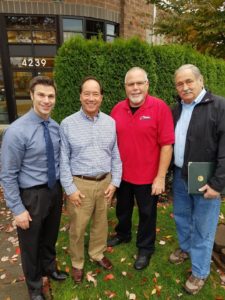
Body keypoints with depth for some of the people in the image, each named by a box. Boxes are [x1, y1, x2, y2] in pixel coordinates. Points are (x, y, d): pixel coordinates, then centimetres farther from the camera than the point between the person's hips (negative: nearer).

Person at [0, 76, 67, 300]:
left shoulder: (55, 127, -4)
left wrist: (63, 187, 10)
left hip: (55, 190, 5)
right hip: (32, 195, -5)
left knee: (50, 236, 27)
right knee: (30, 243, 19)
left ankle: (49, 268, 57)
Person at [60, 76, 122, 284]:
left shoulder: (110, 123, 1)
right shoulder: (67, 124, -7)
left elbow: (116, 155, 5)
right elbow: (63, 159, -6)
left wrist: (115, 182, 1)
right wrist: (70, 188, -8)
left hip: (105, 182, 3)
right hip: (80, 183, -2)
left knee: (101, 222, 19)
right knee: (78, 227, 11)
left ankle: (97, 253, 44)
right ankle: (77, 263, 36)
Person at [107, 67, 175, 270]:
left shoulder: (160, 108, -15)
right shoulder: (117, 109, -1)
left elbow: (167, 145, -15)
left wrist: (160, 177, -15)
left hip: (148, 176, -4)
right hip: (122, 174, 4)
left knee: (147, 214, 16)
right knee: (122, 209, 24)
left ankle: (145, 249, 39)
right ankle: (123, 235, 52)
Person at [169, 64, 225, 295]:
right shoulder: (176, 110, 8)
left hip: (205, 180, -5)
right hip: (179, 176, 6)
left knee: (202, 227, 8)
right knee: (181, 217, 22)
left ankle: (199, 272, 29)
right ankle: (185, 248, 48)